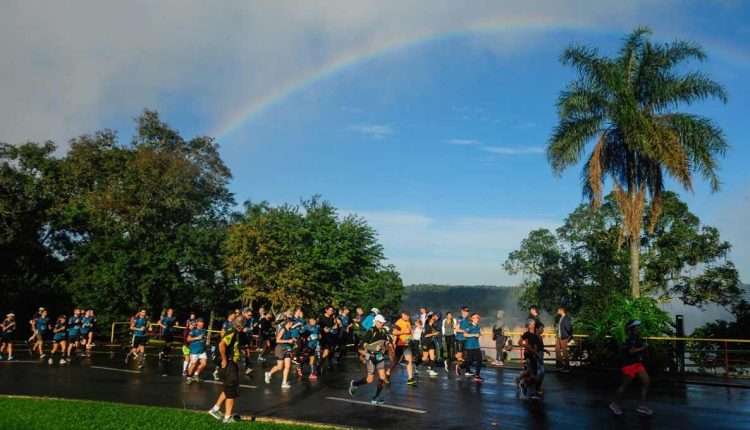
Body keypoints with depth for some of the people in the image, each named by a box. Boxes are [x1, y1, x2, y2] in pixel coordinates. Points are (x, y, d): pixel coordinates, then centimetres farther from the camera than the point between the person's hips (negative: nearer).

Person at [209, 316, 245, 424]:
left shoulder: (234, 333, 11)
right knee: (232, 391, -1)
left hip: (232, 364, 10)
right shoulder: (232, 333, -19)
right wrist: (224, 360, -25)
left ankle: (215, 409, 27)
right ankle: (227, 417, 6)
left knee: (228, 389, 20)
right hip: (230, 365, -10)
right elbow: (221, 345, -33)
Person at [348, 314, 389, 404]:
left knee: (382, 377, -5)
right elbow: (364, 343, -17)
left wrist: (387, 343, -1)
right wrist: (374, 347, -26)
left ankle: (376, 398, 6)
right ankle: (354, 384, 25)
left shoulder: (383, 331, 4)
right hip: (371, 356, -6)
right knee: (370, 379, -2)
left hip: (380, 356, 6)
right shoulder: (371, 331, -14)